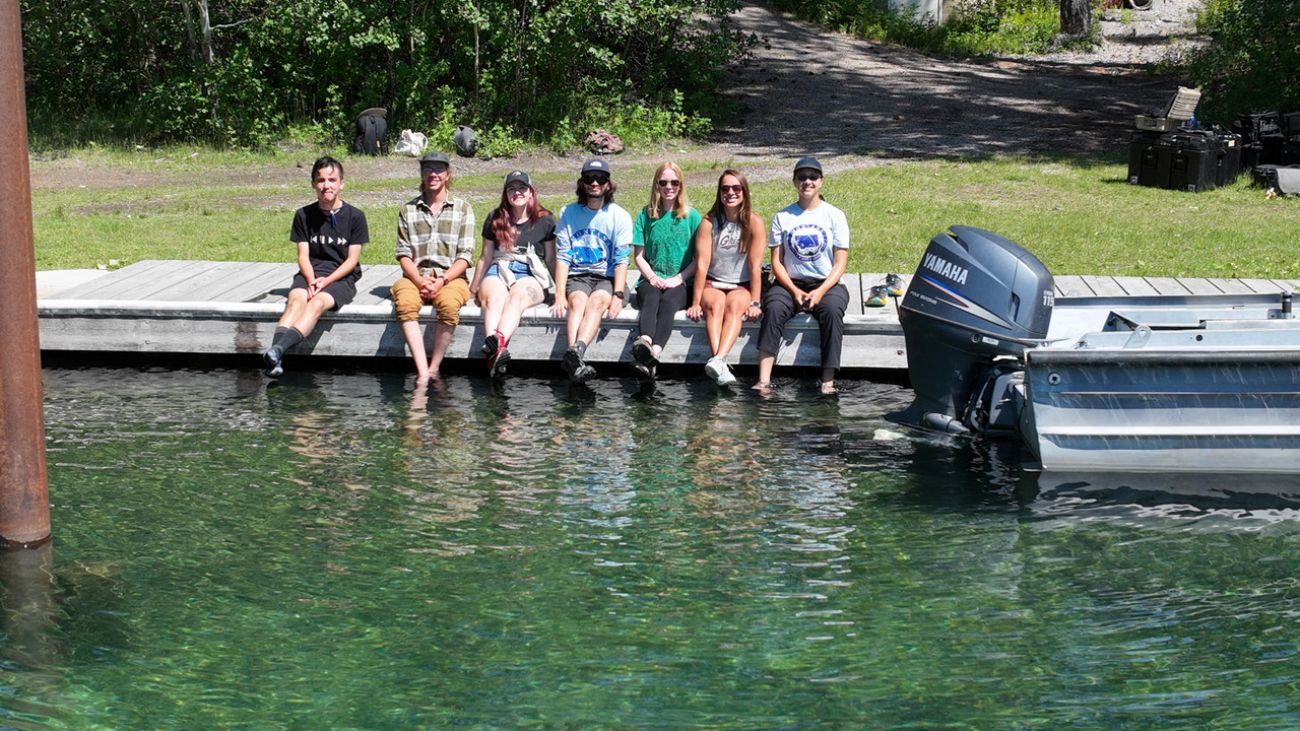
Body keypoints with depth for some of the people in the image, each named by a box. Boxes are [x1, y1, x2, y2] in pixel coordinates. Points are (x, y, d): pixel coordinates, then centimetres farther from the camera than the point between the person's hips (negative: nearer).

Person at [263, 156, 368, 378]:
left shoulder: (354, 216, 3)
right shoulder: (304, 215, 10)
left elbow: (352, 260, 0)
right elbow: (303, 256, 6)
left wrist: (327, 280, -15)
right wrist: (311, 280, -15)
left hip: (341, 277, -2)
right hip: (310, 274, 2)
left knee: (318, 302, -33)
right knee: (296, 300, -31)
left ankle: (278, 349, -55)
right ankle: (274, 359, -53)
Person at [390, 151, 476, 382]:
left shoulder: (462, 208, 8)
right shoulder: (408, 210, 14)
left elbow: (464, 257, 1)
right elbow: (404, 254, 7)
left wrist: (442, 281, -14)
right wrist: (419, 281, -12)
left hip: (450, 277, -1)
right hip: (415, 276, 1)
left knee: (449, 304, -36)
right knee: (406, 303, -33)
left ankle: (434, 369, -26)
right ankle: (423, 373, -38)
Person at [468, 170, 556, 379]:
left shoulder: (545, 220, 13)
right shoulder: (495, 219, 16)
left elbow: (551, 259, 16)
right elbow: (486, 256, 22)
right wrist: (473, 288, 24)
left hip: (530, 276, -1)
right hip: (498, 270, 2)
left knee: (516, 297, -39)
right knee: (494, 299, -36)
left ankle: (496, 344, -67)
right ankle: (496, 348, -66)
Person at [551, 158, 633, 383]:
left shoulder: (620, 216, 3)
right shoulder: (568, 213, 7)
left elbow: (621, 261, -4)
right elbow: (562, 257, 1)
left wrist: (618, 295, -19)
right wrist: (560, 295, -11)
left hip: (607, 278, -1)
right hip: (576, 277, 1)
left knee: (596, 302, -33)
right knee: (577, 302, -31)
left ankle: (576, 351, -59)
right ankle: (577, 363, -55)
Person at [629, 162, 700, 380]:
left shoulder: (692, 216, 10)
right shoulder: (646, 215, 12)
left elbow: (699, 258, 6)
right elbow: (638, 255, 10)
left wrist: (678, 279, -8)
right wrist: (652, 277, -9)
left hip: (680, 284, -1)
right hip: (651, 280, 1)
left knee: (668, 300, -35)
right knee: (650, 298, -34)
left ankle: (654, 354, -60)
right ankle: (644, 343, -65)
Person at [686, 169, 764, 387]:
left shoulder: (754, 223, -5)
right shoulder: (709, 222, -4)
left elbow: (755, 265, -9)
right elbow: (702, 264, -10)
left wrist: (755, 303, -17)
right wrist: (695, 303, -15)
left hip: (742, 286, 0)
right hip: (712, 284, 0)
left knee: (734, 305, -33)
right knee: (716, 304, -32)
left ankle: (718, 361, -54)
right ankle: (721, 366, -52)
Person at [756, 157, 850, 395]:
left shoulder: (835, 215, 6)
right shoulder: (783, 217, 10)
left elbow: (840, 262, 1)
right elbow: (776, 262, 5)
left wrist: (820, 292, -14)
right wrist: (794, 291, -11)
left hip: (826, 284, -1)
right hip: (790, 283, 1)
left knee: (832, 310, -34)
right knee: (773, 308, -31)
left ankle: (828, 381, -35)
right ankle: (764, 380, -38)